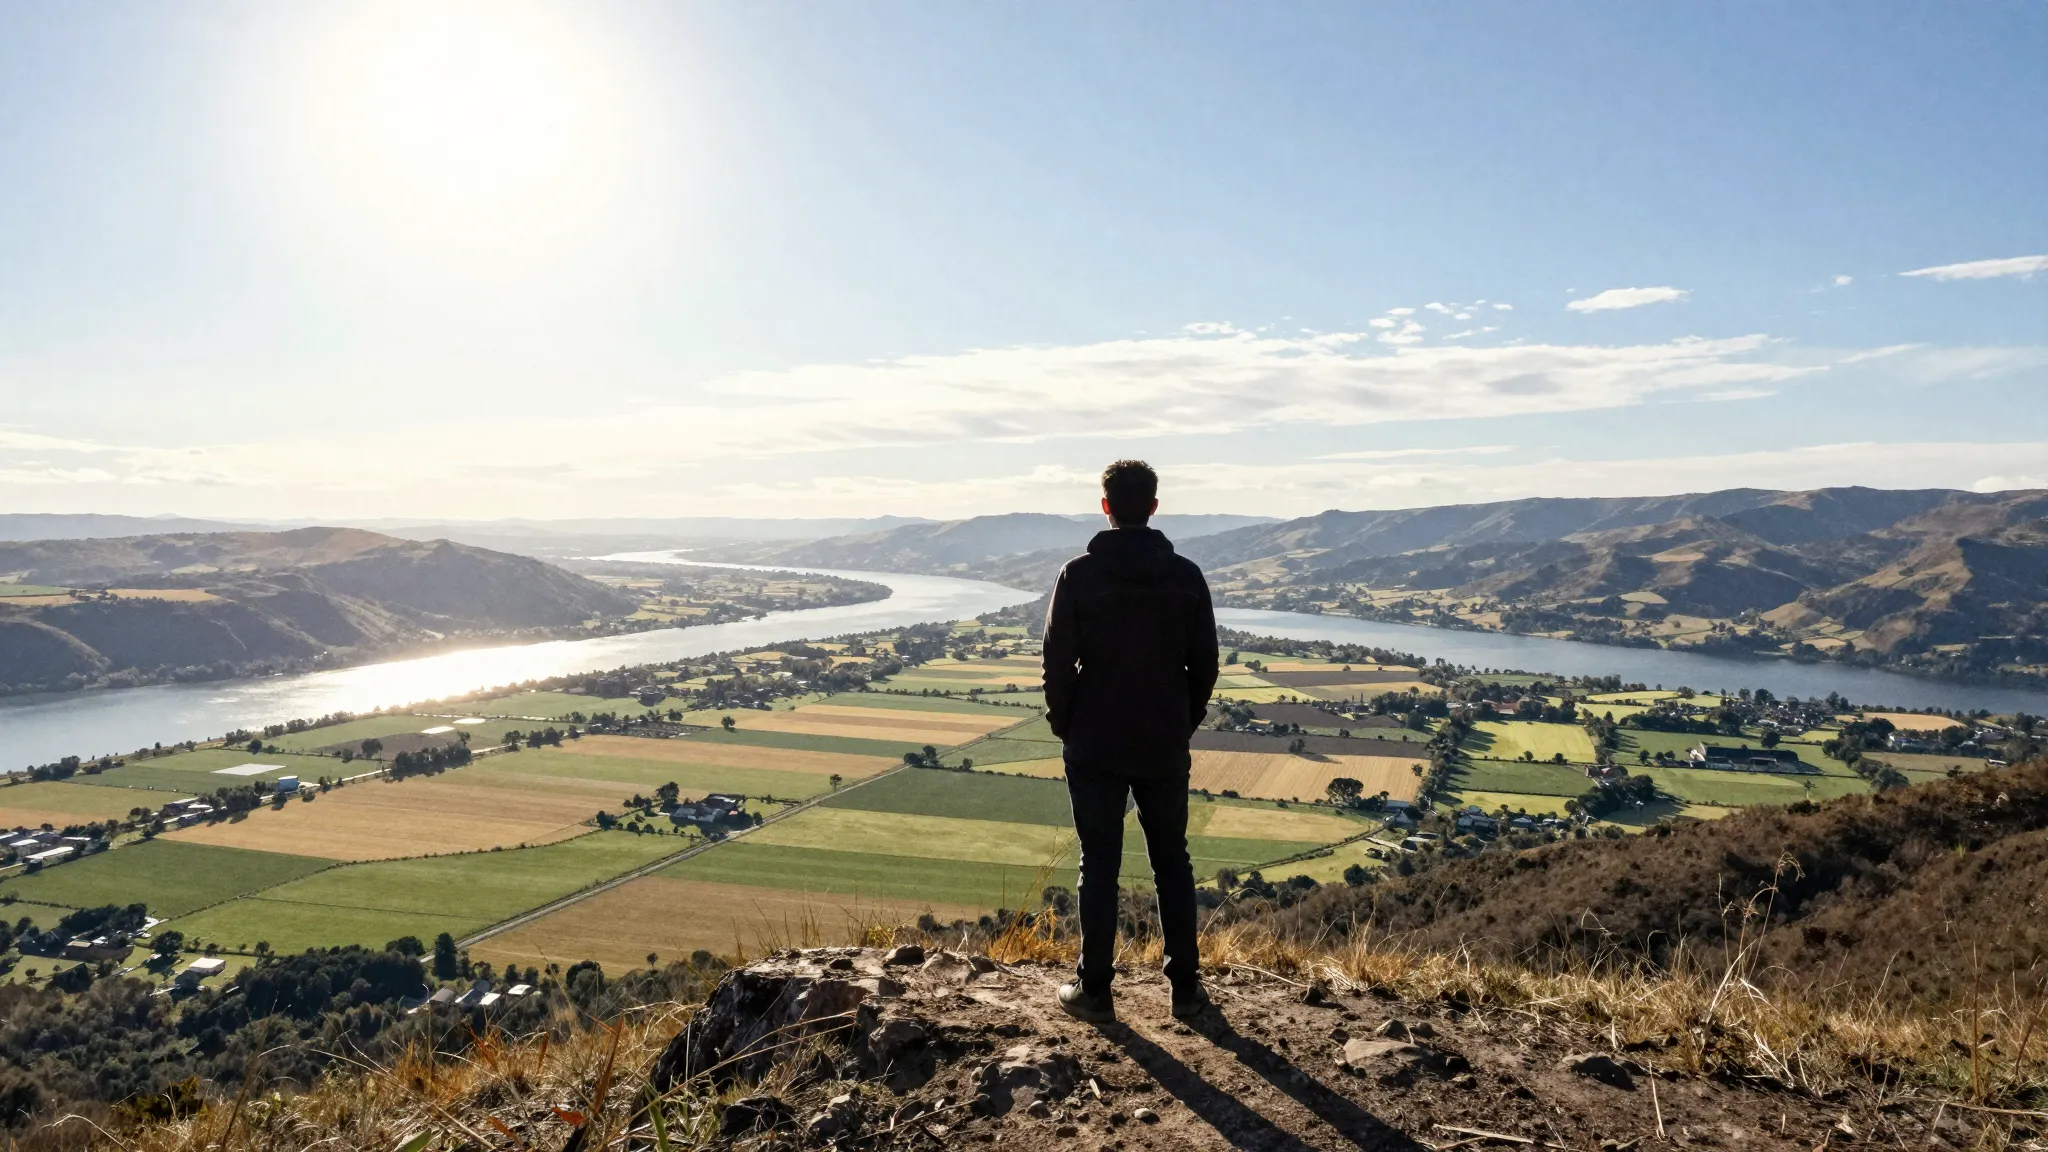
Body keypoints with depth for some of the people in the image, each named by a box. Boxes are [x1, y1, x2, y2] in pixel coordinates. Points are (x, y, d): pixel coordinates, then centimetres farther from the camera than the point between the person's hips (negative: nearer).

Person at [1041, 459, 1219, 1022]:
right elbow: (1205, 663, 2)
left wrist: (1064, 725, 6)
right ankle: (1186, 986, 19)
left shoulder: (1080, 575, -10)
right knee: (1172, 861, 13)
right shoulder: (1186, 575, -2)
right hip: (1165, 747, 2)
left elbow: (1058, 660, -8)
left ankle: (1094, 989, 14)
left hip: (1094, 746, -2)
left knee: (1099, 865, 7)